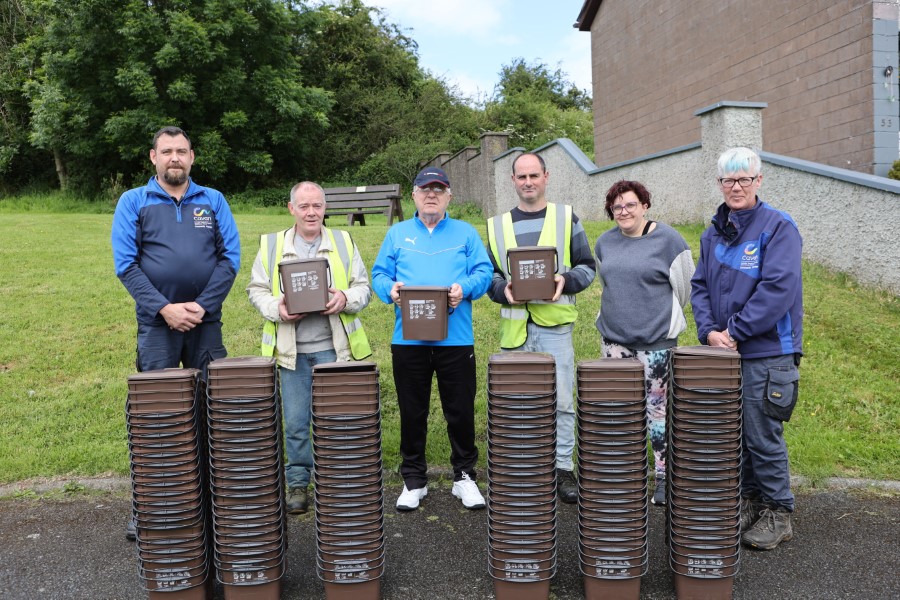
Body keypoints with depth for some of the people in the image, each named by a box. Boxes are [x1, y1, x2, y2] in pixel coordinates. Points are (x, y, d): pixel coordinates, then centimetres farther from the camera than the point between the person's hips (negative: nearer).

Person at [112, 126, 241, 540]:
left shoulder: (213, 201, 7)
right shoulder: (133, 202, 4)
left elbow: (230, 258, 0)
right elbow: (126, 264, -3)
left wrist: (202, 306, -11)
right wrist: (164, 308, -14)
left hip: (206, 322, 1)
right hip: (156, 324, -1)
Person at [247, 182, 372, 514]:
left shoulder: (343, 242, 9)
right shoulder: (271, 244, 8)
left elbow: (363, 287, 8)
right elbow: (256, 289, 7)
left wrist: (347, 298, -13)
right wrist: (276, 309, -12)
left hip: (334, 347, 0)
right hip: (292, 349, 0)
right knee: (295, 422, 6)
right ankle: (297, 483, 22)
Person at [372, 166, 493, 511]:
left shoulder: (466, 233, 10)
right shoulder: (398, 234, 13)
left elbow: (483, 272, 0)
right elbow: (379, 274, 7)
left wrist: (464, 288, -19)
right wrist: (390, 289, -14)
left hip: (456, 339, -1)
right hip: (408, 339, 1)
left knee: (461, 411, 5)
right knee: (412, 412, 9)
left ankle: (464, 476, 23)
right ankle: (414, 480, 23)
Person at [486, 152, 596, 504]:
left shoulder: (566, 218, 7)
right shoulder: (498, 225, 13)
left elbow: (587, 267, 7)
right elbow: (489, 274, 14)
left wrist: (565, 280, -13)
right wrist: (503, 288, -8)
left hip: (555, 323, -2)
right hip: (515, 327, 2)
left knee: (561, 400, -1)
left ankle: (563, 468, 13)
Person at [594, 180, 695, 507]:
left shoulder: (668, 240, -6)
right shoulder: (605, 243, 9)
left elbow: (684, 287, 1)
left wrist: (661, 317, 9)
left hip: (655, 340, -5)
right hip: (613, 338, 5)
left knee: (658, 407, -2)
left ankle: (665, 477, 10)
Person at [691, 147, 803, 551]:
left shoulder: (778, 227, -8)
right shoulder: (713, 233, 12)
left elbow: (779, 288, -17)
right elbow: (700, 286, 10)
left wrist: (735, 331, -16)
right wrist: (709, 331, -6)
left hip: (766, 353, -6)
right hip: (723, 352, 6)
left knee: (763, 437, 1)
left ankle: (777, 514, 18)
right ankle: (748, 502, 30)